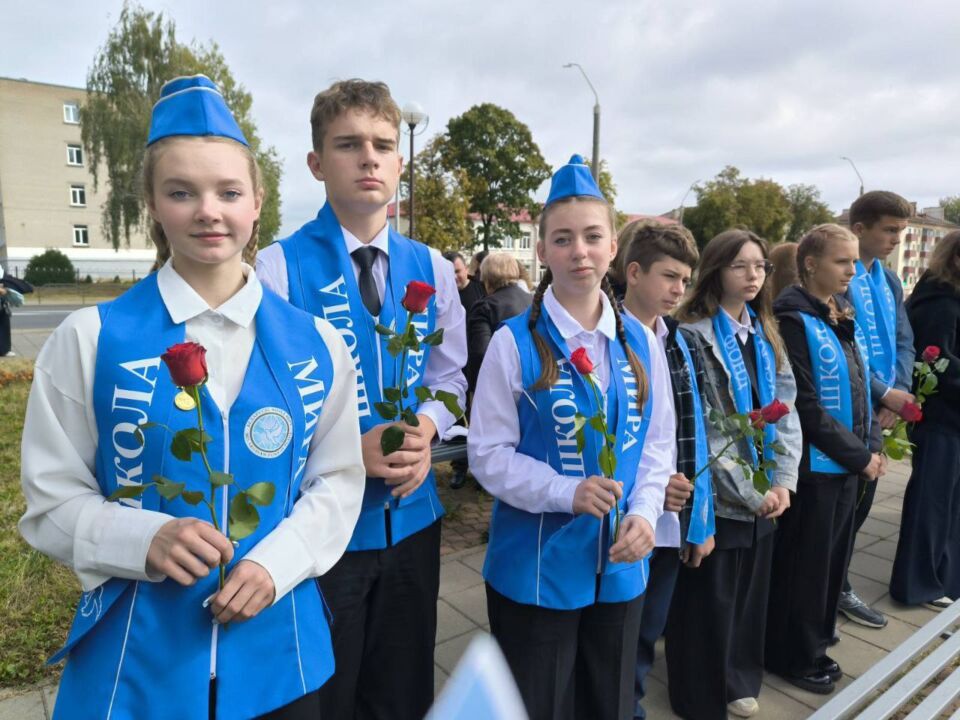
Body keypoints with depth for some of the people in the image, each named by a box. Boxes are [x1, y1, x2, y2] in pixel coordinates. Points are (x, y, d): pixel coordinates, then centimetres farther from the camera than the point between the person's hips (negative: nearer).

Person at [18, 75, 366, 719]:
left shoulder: (316, 344, -3)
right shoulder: (88, 340, -6)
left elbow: (337, 481, 0)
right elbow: (52, 502, -3)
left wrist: (276, 562, -16)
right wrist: (146, 540, -21)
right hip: (134, 657, -1)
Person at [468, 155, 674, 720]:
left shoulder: (640, 342, 2)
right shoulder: (514, 342, -12)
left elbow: (658, 444, 6)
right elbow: (488, 454, -12)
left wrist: (644, 513, -9)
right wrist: (567, 492, -24)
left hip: (620, 564, 4)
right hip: (535, 567, -4)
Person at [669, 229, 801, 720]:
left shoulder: (765, 335, 8)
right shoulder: (693, 334, -15)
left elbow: (785, 411, 5)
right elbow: (698, 430, -18)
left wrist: (782, 480, -6)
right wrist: (751, 490, -15)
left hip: (765, 494, 7)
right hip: (717, 495, -6)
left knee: (749, 595, 20)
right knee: (708, 603, 9)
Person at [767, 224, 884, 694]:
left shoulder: (843, 314, 8)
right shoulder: (794, 319, -16)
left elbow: (860, 386, 13)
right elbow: (805, 405, -19)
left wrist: (872, 445, 2)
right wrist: (858, 455, -13)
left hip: (847, 462, 8)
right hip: (813, 464, -8)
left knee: (832, 557, 18)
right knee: (803, 563, 6)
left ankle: (815, 643, 36)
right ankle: (793, 656, 25)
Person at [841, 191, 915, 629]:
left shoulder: (890, 280, 14)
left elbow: (904, 342, 12)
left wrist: (898, 394, -4)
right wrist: (885, 393, -13)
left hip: (878, 411, 8)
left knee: (860, 501, 15)